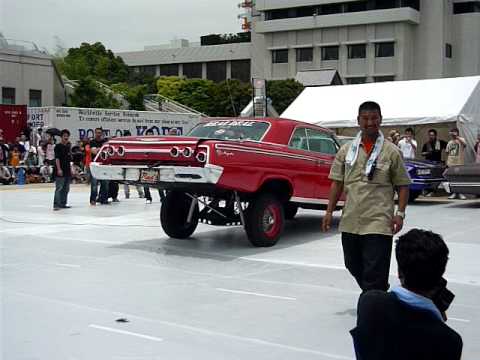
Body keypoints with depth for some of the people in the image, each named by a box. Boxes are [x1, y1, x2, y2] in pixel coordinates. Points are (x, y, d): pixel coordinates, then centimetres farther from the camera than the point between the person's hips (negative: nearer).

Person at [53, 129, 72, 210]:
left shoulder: (68, 146, 15)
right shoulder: (58, 146, -7)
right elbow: (57, 158, -14)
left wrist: (70, 169, 18)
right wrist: (59, 169, -22)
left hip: (67, 171, 8)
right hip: (60, 171, -8)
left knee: (66, 188, 12)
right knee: (59, 188, -10)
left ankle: (63, 204, 19)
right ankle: (56, 204, -10)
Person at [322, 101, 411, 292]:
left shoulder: (391, 151, 0)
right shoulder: (346, 150, 8)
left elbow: (403, 185, 1)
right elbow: (337, 183, 9)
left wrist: (400, 213, -9)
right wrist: (329, 212, 3)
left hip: (379, 223, -4)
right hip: (350, 222, 5)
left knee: (374, 274, -6)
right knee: (353, 266, 17)